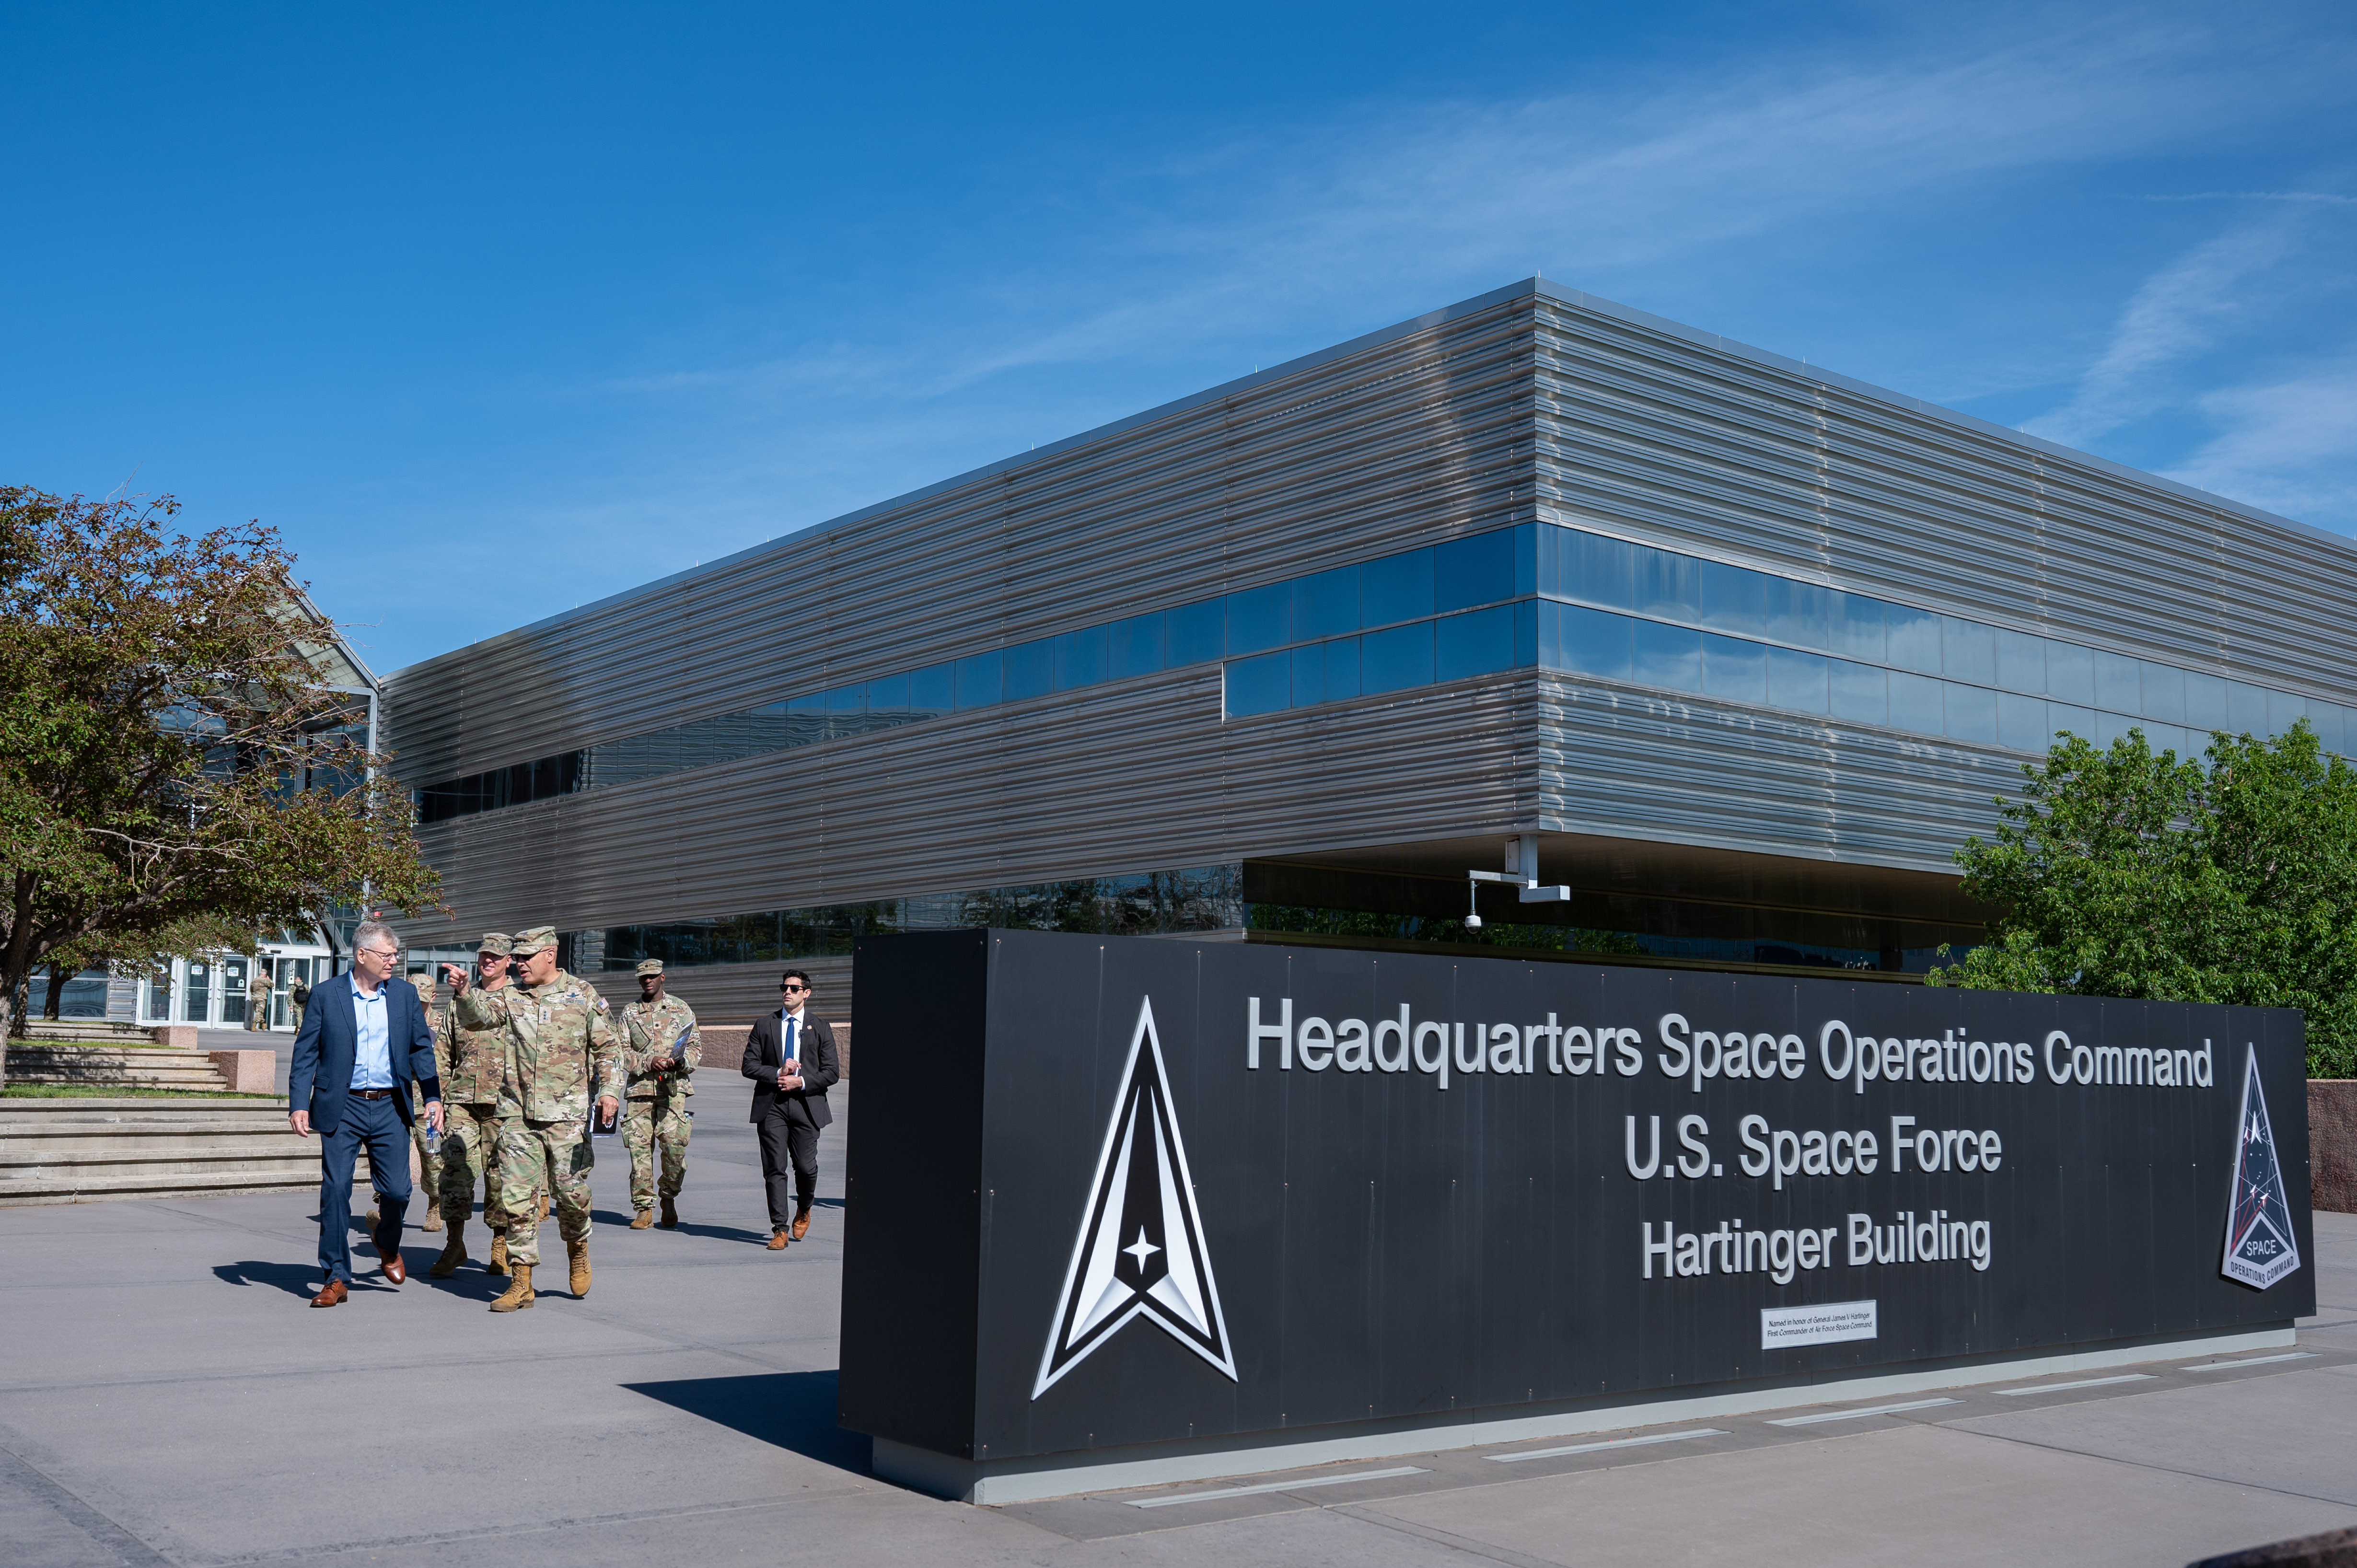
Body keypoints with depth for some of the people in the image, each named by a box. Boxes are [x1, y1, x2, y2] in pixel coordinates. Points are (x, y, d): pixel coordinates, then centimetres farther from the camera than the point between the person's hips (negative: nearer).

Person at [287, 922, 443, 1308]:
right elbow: (305, 1052, 0)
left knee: (397, 1190, 0)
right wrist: (299, 1104, -8)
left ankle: (387, 1244, 31)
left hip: (390, 1108, 2)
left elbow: (421, 1048, 12)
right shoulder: (327, 994, 0)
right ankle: (337, 1278, 8)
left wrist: (433, 1096, 3)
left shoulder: (405, 994, 7)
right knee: (336, 1191, -2)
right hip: (342, 1108, -2)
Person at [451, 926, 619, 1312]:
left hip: (566, 1113, -2)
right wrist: (465, 992, -27)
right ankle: (521, 1284, 6)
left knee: (571, 1190, -3)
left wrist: (609, 1090, -8)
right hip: (517, 1112, 2)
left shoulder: (583, 996, 4)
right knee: (516, 1197, -1)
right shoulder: (510, 995, 9)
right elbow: (477, 1016, -7)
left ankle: (577, 1248, 29)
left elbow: (607, 1048, 5)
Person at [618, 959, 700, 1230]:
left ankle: (669, 1199, 9)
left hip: (673, 1088, -1)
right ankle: (644, 1208, 5)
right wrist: (648, 1063, -11)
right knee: (639, 1148, -3)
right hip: (640, 1088, 1)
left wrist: (679, 1062, -11)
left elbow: (696, 1047, 10)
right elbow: (622, 1052, 6)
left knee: (675, 1144, -12)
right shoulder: (630, 1013, 12)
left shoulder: (681, 1010, 12)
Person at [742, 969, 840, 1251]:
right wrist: (778, 1073, -9)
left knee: (806, 1167, -1)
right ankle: (780, 1229, 1)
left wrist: (801, 1082, -9)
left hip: (806, 1105, 0)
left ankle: (803, 1211, 29)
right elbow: (749, 1066, 6)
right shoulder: (764, 1026, 11)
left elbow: (832, 1072, 4)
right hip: (771, 1106, 1)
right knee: (775, 1169, -4)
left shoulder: (819, 1028, 8)